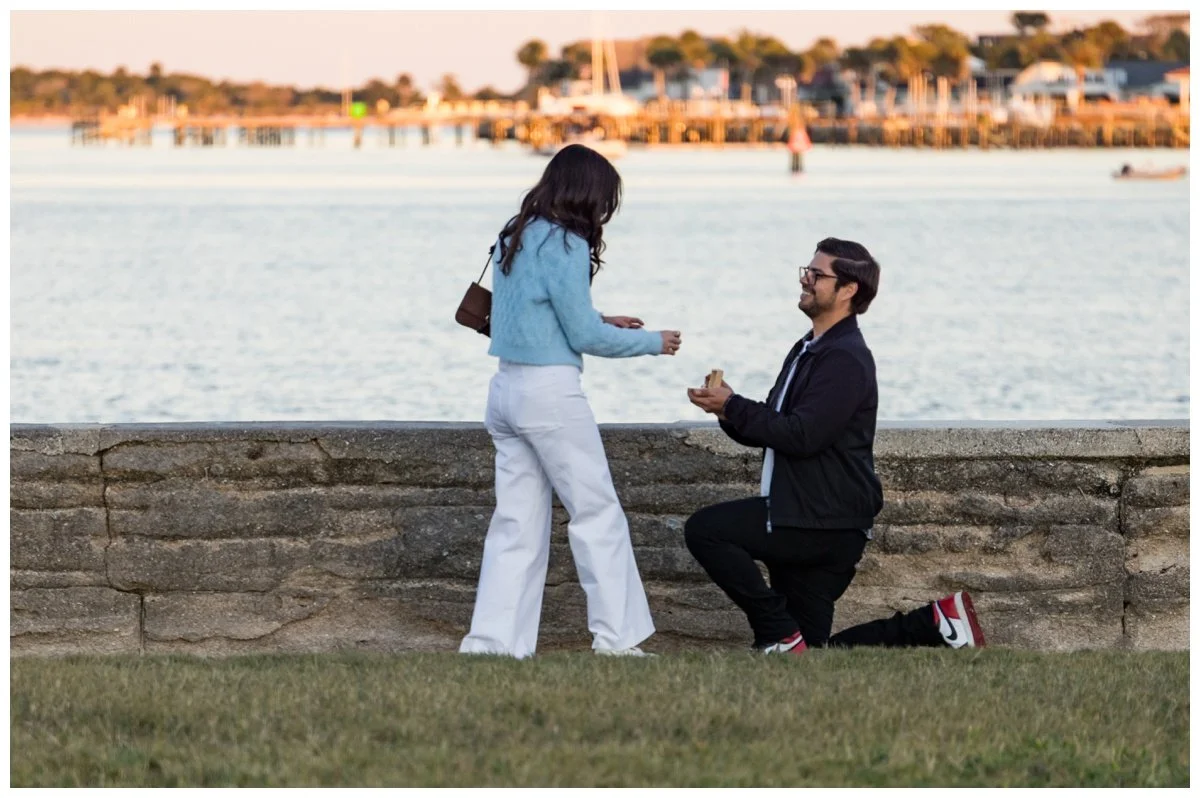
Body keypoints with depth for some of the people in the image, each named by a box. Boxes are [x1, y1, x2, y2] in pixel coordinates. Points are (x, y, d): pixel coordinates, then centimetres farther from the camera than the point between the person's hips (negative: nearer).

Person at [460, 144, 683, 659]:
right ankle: (616, 637, 5)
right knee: (597, 513, 2)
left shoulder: (514, 239, 12)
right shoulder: (565, 245, -13)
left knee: (516, 521, 9)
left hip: (506, 388, 8)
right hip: (551, 390, -8)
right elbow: (584, 336, -11)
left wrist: (602, 323, 18)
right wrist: (651, 343, 1)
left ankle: (492, 638, 5)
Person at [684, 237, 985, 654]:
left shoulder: (845, 358, -15)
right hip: (806, 517, 10)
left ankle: (781, 635, -12)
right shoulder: (808, 350, 17)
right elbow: (770, 430, 17)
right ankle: (937, 621, 13)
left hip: (828, 522, -10)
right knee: (813, 649, 11)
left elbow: (802, 435, -25)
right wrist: (730, 412, -3)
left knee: (704, 529, -17)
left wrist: (733, 407, -18)